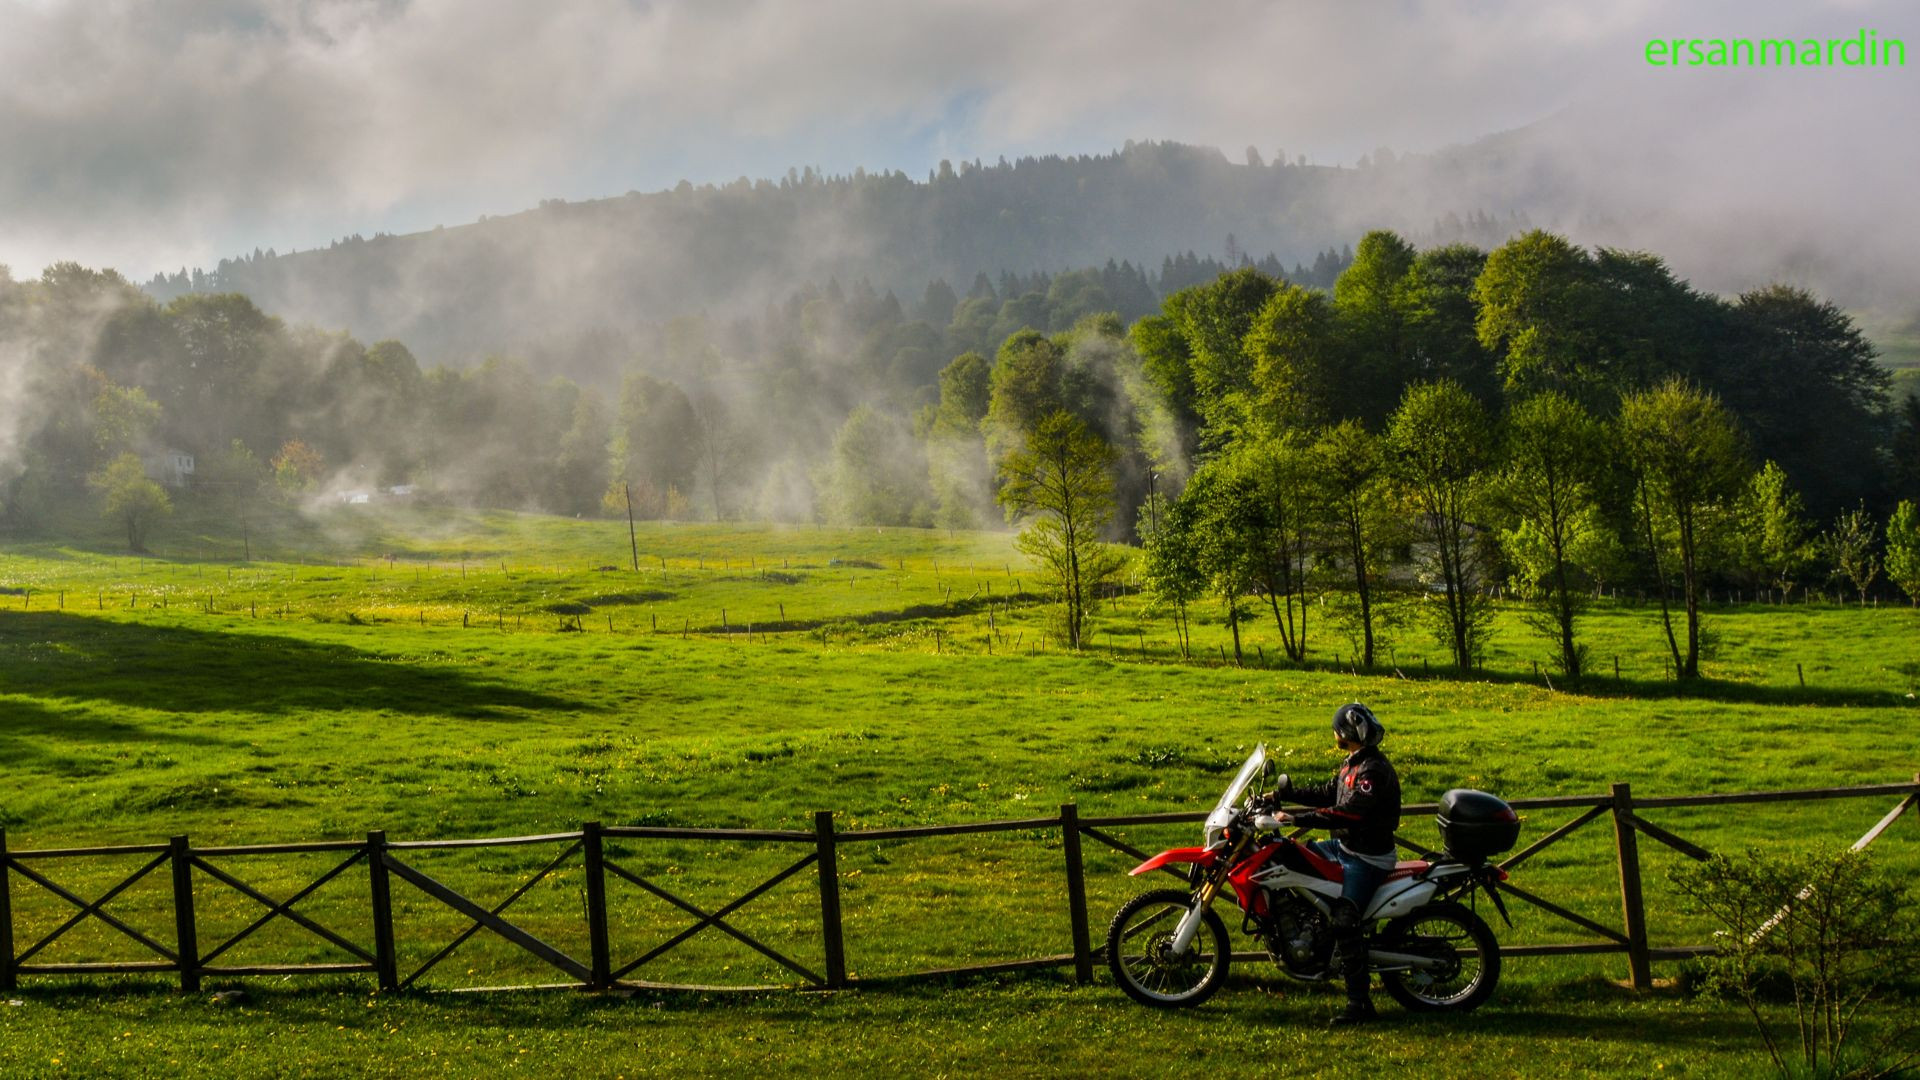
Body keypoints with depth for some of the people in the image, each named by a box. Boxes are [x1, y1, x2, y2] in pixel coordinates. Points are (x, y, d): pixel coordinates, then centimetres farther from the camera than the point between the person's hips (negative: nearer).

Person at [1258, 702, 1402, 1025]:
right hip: (1344, 846, 10)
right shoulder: (1354, 763, 8)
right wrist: (1284, 794, 13)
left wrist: (1297, 818, -33)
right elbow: (1328, 793, 18)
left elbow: (1347, 813, -32)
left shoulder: (1374, 770, -24)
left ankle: (1359, 1003, -17)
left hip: (1367, 858, -10)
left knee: (1344, 923, -20)